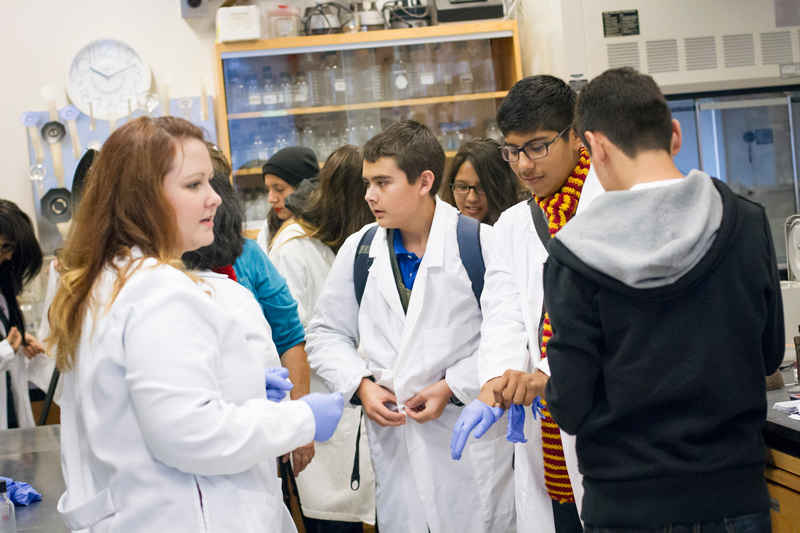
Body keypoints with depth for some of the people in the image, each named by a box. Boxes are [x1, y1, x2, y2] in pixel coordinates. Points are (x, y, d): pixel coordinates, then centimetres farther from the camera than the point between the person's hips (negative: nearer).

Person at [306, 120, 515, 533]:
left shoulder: (481, 243, -8)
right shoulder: (358, 250, 7)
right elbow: (326, 333, 13)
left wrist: (453, 388, -13)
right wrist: (361, 385, -3)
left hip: (471, 435, -3)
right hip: (392, 438, 4)